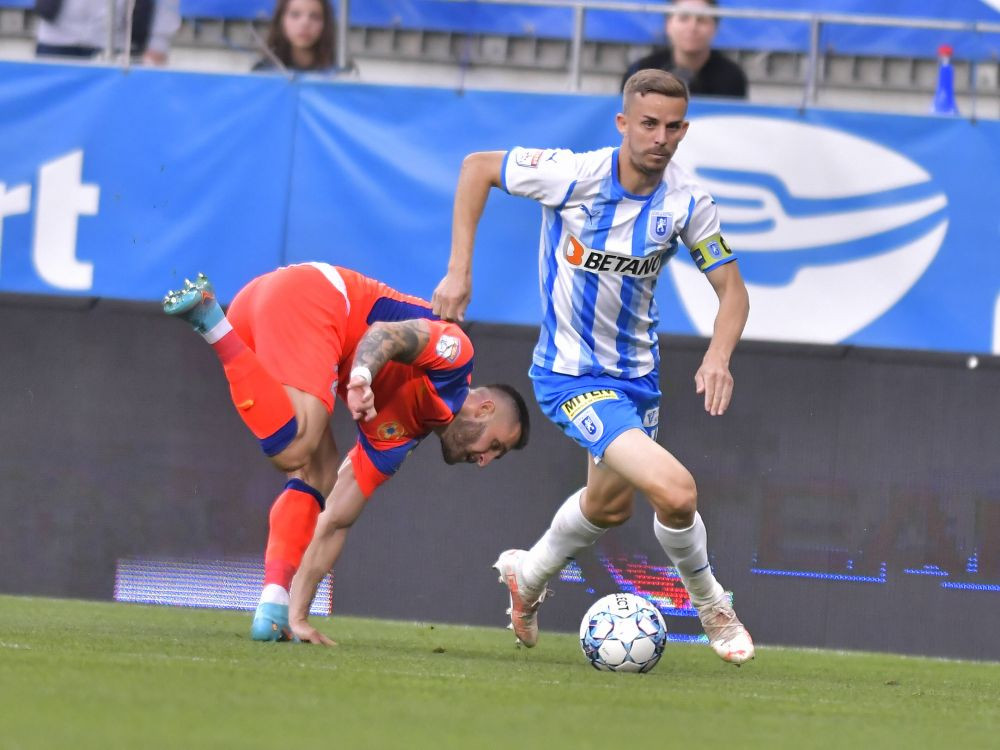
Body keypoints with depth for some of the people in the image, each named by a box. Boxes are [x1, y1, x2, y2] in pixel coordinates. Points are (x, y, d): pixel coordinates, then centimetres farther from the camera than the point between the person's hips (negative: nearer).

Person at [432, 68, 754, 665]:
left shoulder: (687, 203, -11)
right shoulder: (573, 175, -22)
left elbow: (732, 288, -3)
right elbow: (478, 167, -8)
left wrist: (718, 357, -22)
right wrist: (459, 270, -12)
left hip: (637, 369, 6)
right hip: (572, 376, -6)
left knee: (611, 504, 26)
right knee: (676, 490, -22)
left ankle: (529, 576, 54)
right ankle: (709, 604, 5)